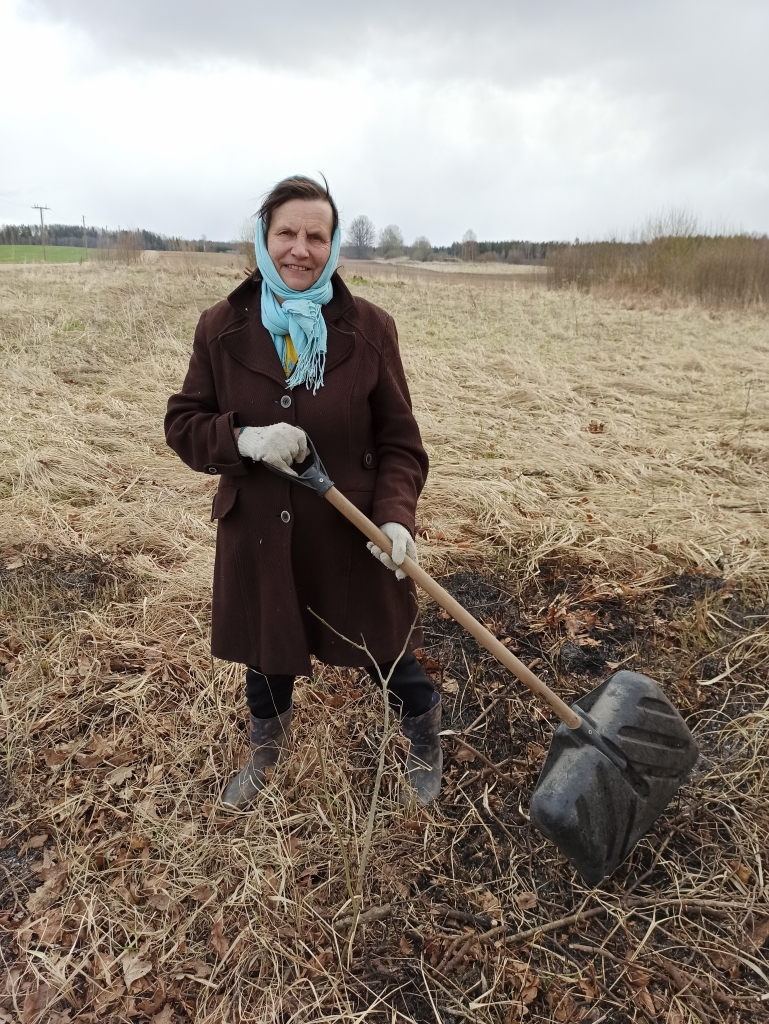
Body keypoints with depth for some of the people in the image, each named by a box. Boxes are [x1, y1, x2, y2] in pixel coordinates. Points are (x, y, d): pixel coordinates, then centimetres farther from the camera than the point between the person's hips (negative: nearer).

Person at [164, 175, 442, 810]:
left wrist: (395, 515, -22)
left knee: (387, 652, 13)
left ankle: (427, 745, 48)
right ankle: (267, 750, 55)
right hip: (259, 534, 2)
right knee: (266, 653, 22)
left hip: (353, 533, -1)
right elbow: (183, 423, 0)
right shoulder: (223, 327, -4)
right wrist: (244, 439, -21)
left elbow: (400, 441, -6)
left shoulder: (369, 328, -8)